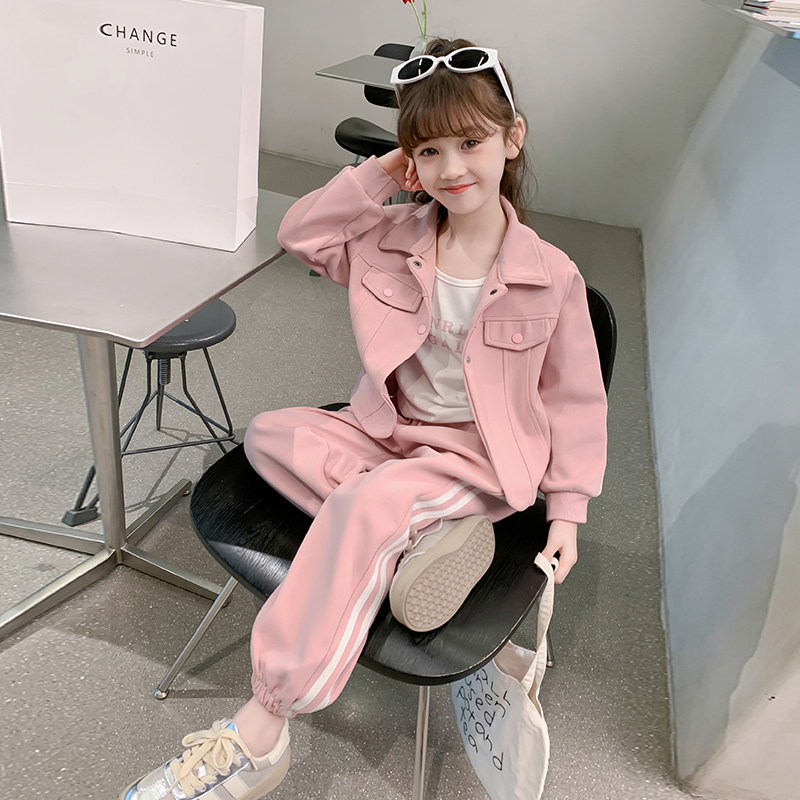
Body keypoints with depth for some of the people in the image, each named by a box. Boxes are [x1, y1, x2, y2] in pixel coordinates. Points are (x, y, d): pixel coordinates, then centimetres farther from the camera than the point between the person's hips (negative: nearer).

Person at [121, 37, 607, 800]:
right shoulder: (393, 236, 0)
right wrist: (374, 177, -8)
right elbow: (299, 235, 3)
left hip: (478, 454, -5)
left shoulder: (550, 275, -9)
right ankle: (420, 530, -21)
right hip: (388, 431, 6)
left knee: (363, 507, -32)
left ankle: (257, 736, -22)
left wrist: (567, 508, -3)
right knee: (269, 433, -14)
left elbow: (575, 399, -2)